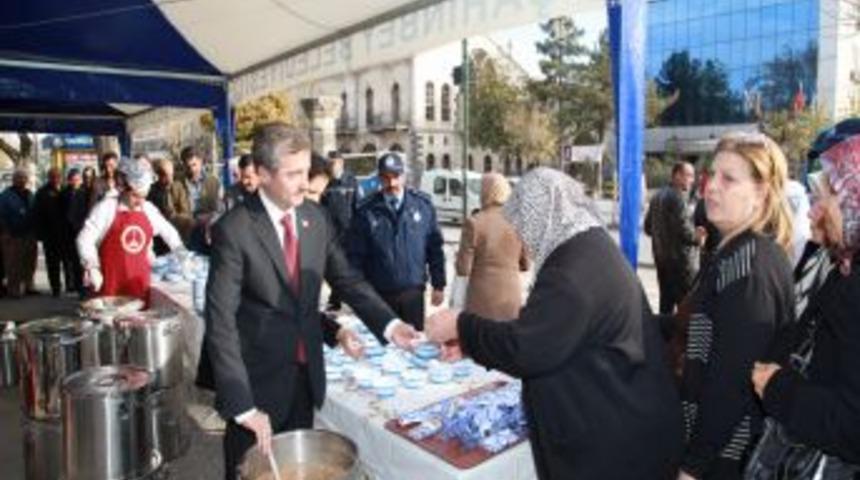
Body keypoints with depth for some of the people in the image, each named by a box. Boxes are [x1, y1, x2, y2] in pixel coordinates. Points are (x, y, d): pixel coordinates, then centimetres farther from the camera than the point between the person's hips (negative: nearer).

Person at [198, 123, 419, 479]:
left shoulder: (315, 217, -1)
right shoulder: (233, 230, -19)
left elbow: (346, 278, 5)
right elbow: (220, 322, -22)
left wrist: (388, 323, -10)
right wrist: (243, 405, -26)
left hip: (306, 373, 5)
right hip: (257, 380, -5)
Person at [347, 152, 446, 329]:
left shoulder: (423, 204, -1)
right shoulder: (367, 211, -5)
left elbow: (435, 248, 3)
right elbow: (356, 255, -2)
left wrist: (438, 285, 3)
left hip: (413, 290, 1)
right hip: (379, 293, -1)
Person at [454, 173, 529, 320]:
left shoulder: (474, 223, -12)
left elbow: (463, 269, -11)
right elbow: (525, 265, 8)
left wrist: (460, 256, 9)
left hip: (483, 298, -4)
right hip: (512, 298, 4)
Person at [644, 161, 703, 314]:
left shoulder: (657, 196, 13)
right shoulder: (678, 197, -15)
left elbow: (648, 228, 17)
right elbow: (683, 228, -20)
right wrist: (697, 238, -2)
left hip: (660, 256, 9)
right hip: (679, 257, -9)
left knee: (666, 302, 15)